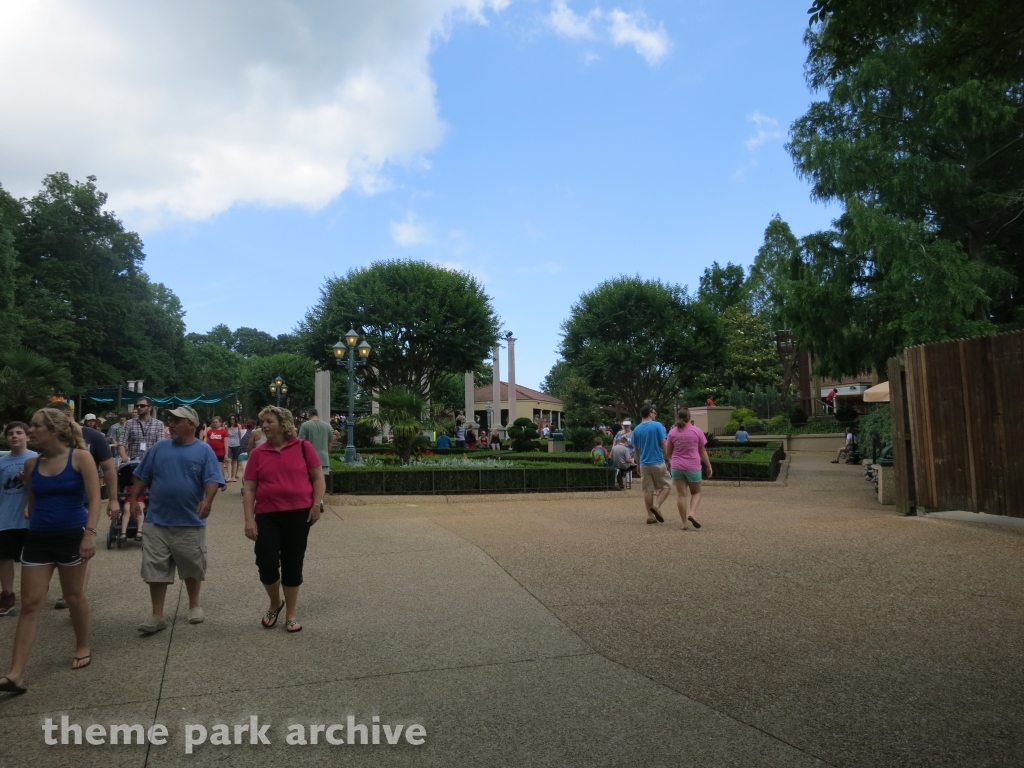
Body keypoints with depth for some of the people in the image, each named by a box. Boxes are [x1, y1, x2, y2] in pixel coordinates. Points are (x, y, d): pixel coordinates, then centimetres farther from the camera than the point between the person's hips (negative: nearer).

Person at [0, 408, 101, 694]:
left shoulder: (80, 458, -10)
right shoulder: (31, 464, 4)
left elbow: (94, 499, -14)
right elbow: (32, 503, 16)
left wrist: (90, 533, -23)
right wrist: (35, 527, 18)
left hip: (71, 536, -4)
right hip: (38, 538, 4)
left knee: (74, 597, 11)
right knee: (30, 603, 2)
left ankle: (83, 648, 32)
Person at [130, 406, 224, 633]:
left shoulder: (204, 450, -3)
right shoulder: (159, 448, 7)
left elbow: (213, 480, -12)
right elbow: (142, 478, 11)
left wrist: (207, 500, -28)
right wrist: (134, 499, 3)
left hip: (190, 522, -2)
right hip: (157, 521, 2)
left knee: (193, 567, 12)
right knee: (155, 569, 3)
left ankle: (194, 605, 31)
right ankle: (157, 616, 12)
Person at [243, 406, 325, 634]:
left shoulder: (303, 447, -2)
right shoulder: (257, 453, 2)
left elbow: (318, 478, 1)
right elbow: (249, 489, 3)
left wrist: (316, 504, -10)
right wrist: (249, 518, -4)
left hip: (298, 513, -1)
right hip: (267, 515, 1)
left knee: (292, 564, 7)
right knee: (266, 563, -4)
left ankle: (291, 615, 23)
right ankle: (275, 604, 27)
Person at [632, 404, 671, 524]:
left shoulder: (637, 429, 6)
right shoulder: (657, 426, -8)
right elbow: (664, 444, -11)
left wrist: (638, 464, 21)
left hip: (644, 464, 5)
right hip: (658, 462, -4)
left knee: (648, 490, 8)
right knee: (666, 485, 10)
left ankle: (650, 516, 9)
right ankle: (656, 505, -7)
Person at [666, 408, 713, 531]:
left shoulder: (672, 432, 1)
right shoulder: (697, 431, -3)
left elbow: (668, 452, 7)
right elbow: (703, 451, 1)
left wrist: (670, 461, 26)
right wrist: (709, 466, 10)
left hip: (677, 467, 1)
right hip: (693, 466, -1)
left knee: (681, 494, 5)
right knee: (696, 492, 15)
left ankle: (684, 523, 5)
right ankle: (692, 513, -9)